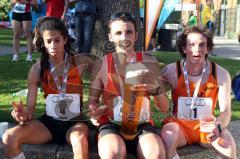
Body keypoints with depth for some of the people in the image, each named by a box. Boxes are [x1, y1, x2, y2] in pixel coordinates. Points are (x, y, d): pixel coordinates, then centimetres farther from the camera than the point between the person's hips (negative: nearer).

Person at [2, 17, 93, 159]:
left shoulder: (80, 62, -7)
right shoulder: (37, 69, -3)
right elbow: (30, 107, -2)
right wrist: (24, 116, -25)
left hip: (75, 123, -2)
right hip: (49, 122, 3)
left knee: (80, 142, -37)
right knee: (9, 138, -20)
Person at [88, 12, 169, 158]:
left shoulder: (149, 63, 1)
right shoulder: (101, 64, 2)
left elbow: (164, 109, 4)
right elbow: (93, 99, 14)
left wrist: (156, 90, -16)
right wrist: (95, 112, -9)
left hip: (141, 124, 1)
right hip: (111, 123, 0)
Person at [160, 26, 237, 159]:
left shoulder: (221, 74, -8)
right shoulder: (171, 71, -12)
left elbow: (225, 111, -9)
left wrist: (218, 127, -30)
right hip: (180, 124, -1)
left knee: (229, 147, -28)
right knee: (168, 139, -33)